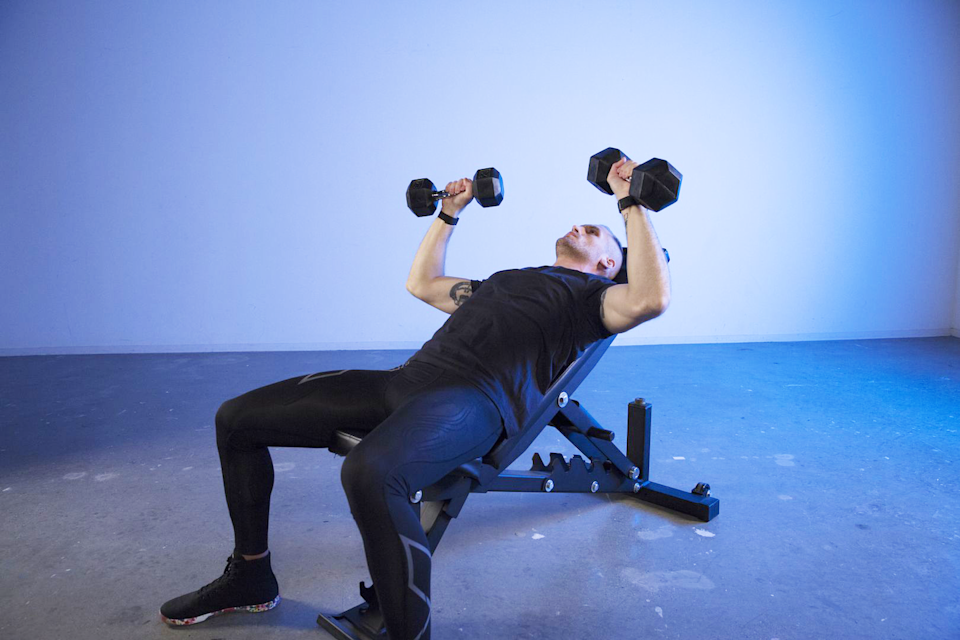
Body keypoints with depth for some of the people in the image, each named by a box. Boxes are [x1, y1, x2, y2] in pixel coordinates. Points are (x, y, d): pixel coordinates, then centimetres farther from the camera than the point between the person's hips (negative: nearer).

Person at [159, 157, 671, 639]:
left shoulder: (593, 293, 15)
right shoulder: (504, 280, 36)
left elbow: (648, 299, -9)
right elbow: (421, 282, 45)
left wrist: (632, 203, -4)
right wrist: (449, 213, 45)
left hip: (475, 398, -8)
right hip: (407, 378, 8)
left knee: (370, 473, -42)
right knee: (237, 418, 6)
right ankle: (250, 576, 21)